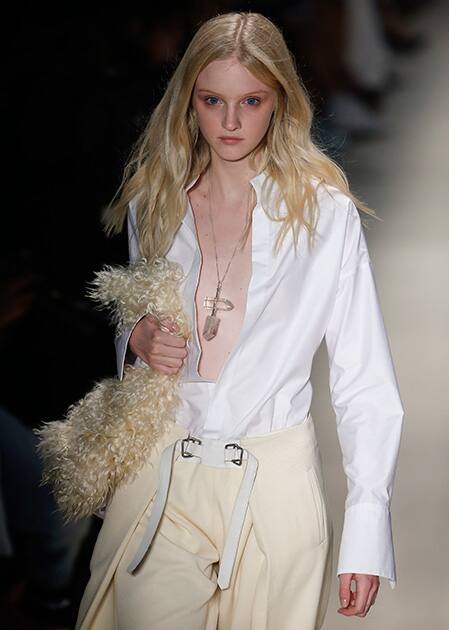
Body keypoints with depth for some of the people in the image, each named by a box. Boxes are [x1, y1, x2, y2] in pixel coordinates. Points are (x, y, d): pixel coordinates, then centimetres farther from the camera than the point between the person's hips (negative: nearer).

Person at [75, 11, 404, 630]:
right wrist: (140, 341, -3)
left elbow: (365, 381, -7)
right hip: (159, 474, 3)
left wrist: (367, 529, -14)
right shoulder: (154, 203, 6)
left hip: (273, 482, -3)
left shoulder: (326, 213, -6)